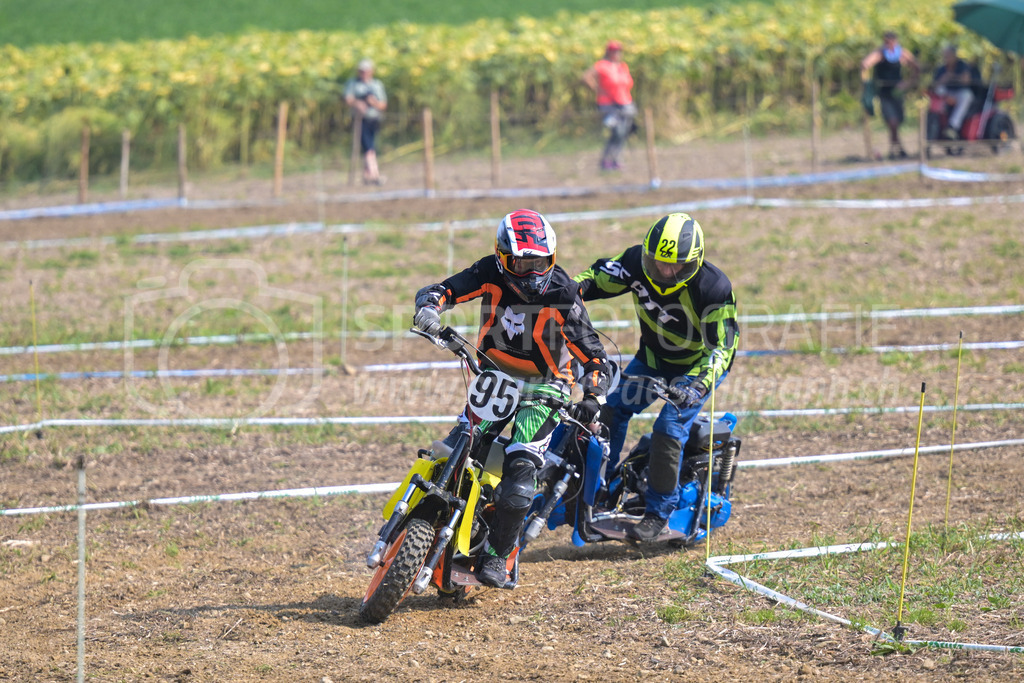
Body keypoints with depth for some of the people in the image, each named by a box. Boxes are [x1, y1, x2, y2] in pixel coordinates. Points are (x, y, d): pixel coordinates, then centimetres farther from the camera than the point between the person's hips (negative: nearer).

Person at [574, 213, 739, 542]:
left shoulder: (713, 287, -30)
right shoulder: (638, 263, -18)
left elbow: (723, 345, -27)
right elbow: (599, 277, -4)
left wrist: (700, 384, -43)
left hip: (698, 365, -5)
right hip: (652, 357, 5)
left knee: (668, 429, -20)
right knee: (611, 409, -7)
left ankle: (658, 513, -8)